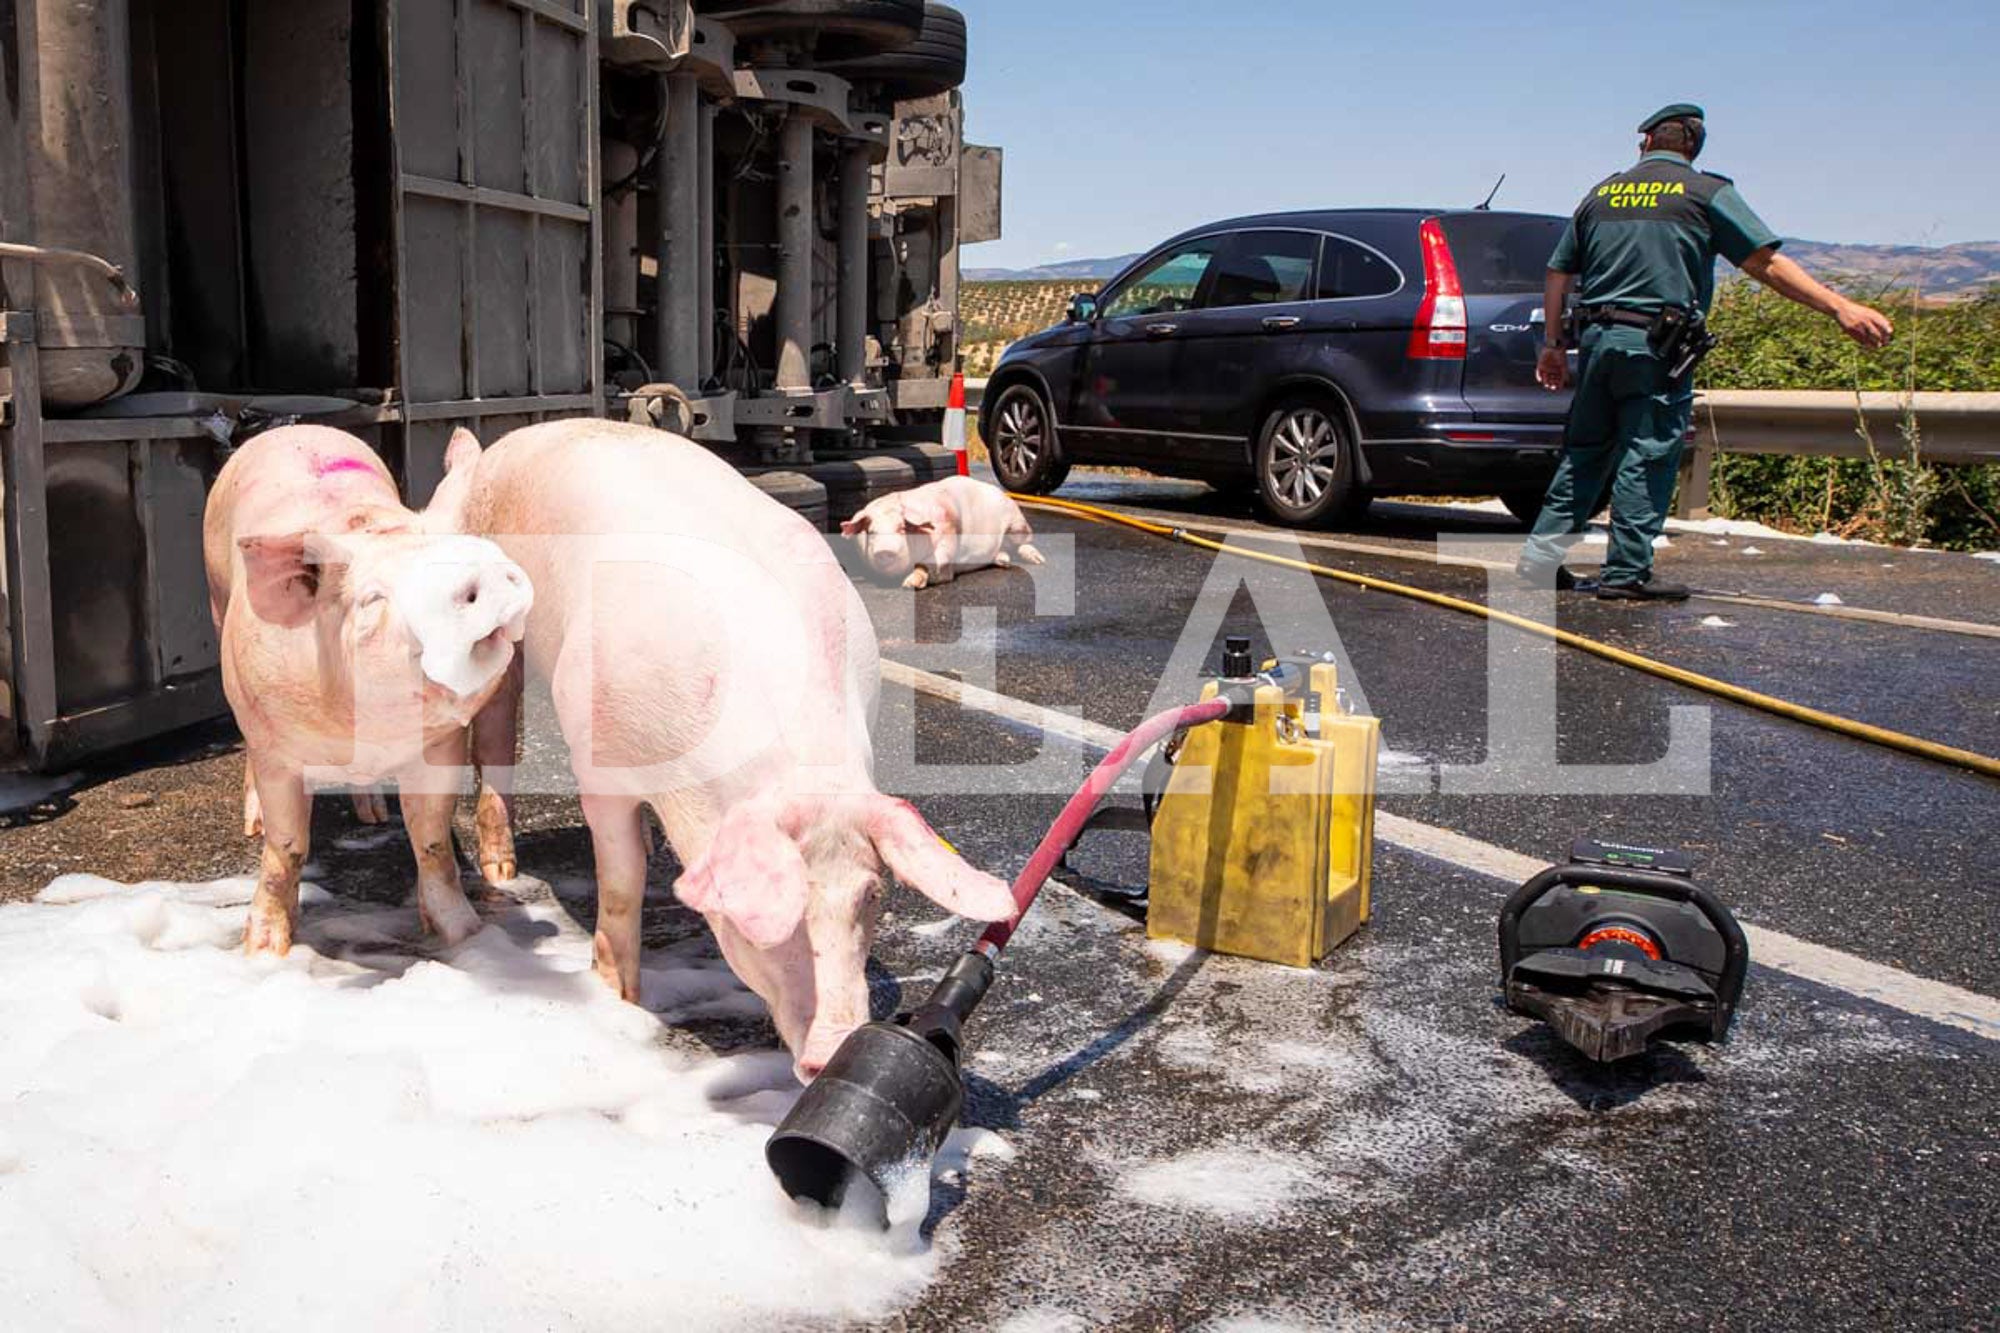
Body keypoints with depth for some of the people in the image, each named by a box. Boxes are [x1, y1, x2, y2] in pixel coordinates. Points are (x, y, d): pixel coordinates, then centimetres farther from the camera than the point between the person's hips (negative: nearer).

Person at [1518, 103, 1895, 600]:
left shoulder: (1602, 194, 14)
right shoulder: (1705, 192, 1)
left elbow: (1558, 273, 16)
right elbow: (1767, 263, -7)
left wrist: (1553, 343, 24)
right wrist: (1841, 308, -9)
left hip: (1596, 337, 5)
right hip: (1657, 344, -5)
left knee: (1584, 451, 13)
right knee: (1646, 457, -1)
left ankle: (1541, 554, 12)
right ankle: (1626, 573, -1)